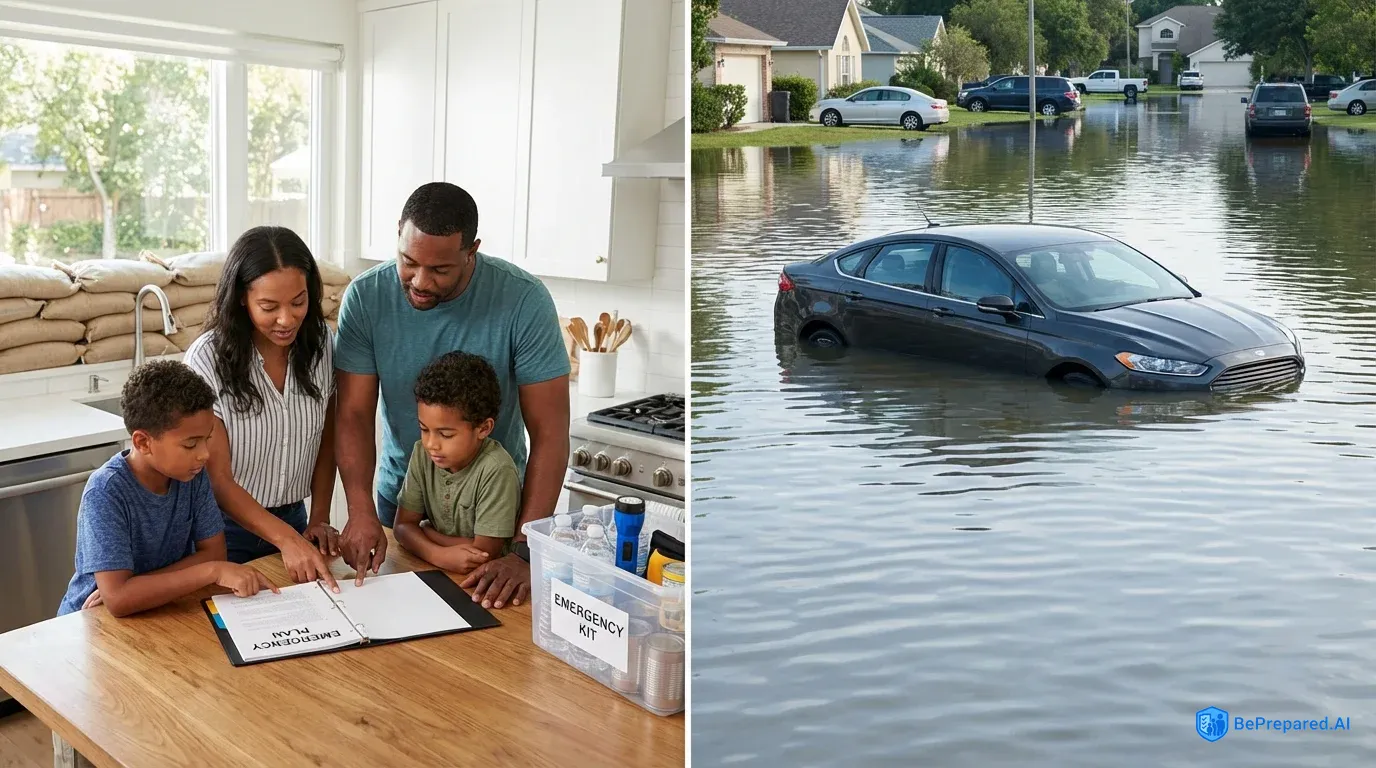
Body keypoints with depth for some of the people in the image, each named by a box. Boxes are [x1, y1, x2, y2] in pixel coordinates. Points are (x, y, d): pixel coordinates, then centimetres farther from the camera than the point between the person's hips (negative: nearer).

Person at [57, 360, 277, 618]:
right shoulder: (105, 492, -21)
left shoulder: (193, 474, -7)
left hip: (161, 611, 4)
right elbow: (118, 599, -28)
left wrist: (138, 588, -16)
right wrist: (212, 571, -28)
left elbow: (214, 552, -5)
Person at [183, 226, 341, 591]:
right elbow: (218, 479, -20)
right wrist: (288, 540, -28)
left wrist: (318, 520, 0)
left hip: (294, 519, 4)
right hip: (227, 528, -4)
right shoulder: (208, 359, -20)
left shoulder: (318, 346, -6)